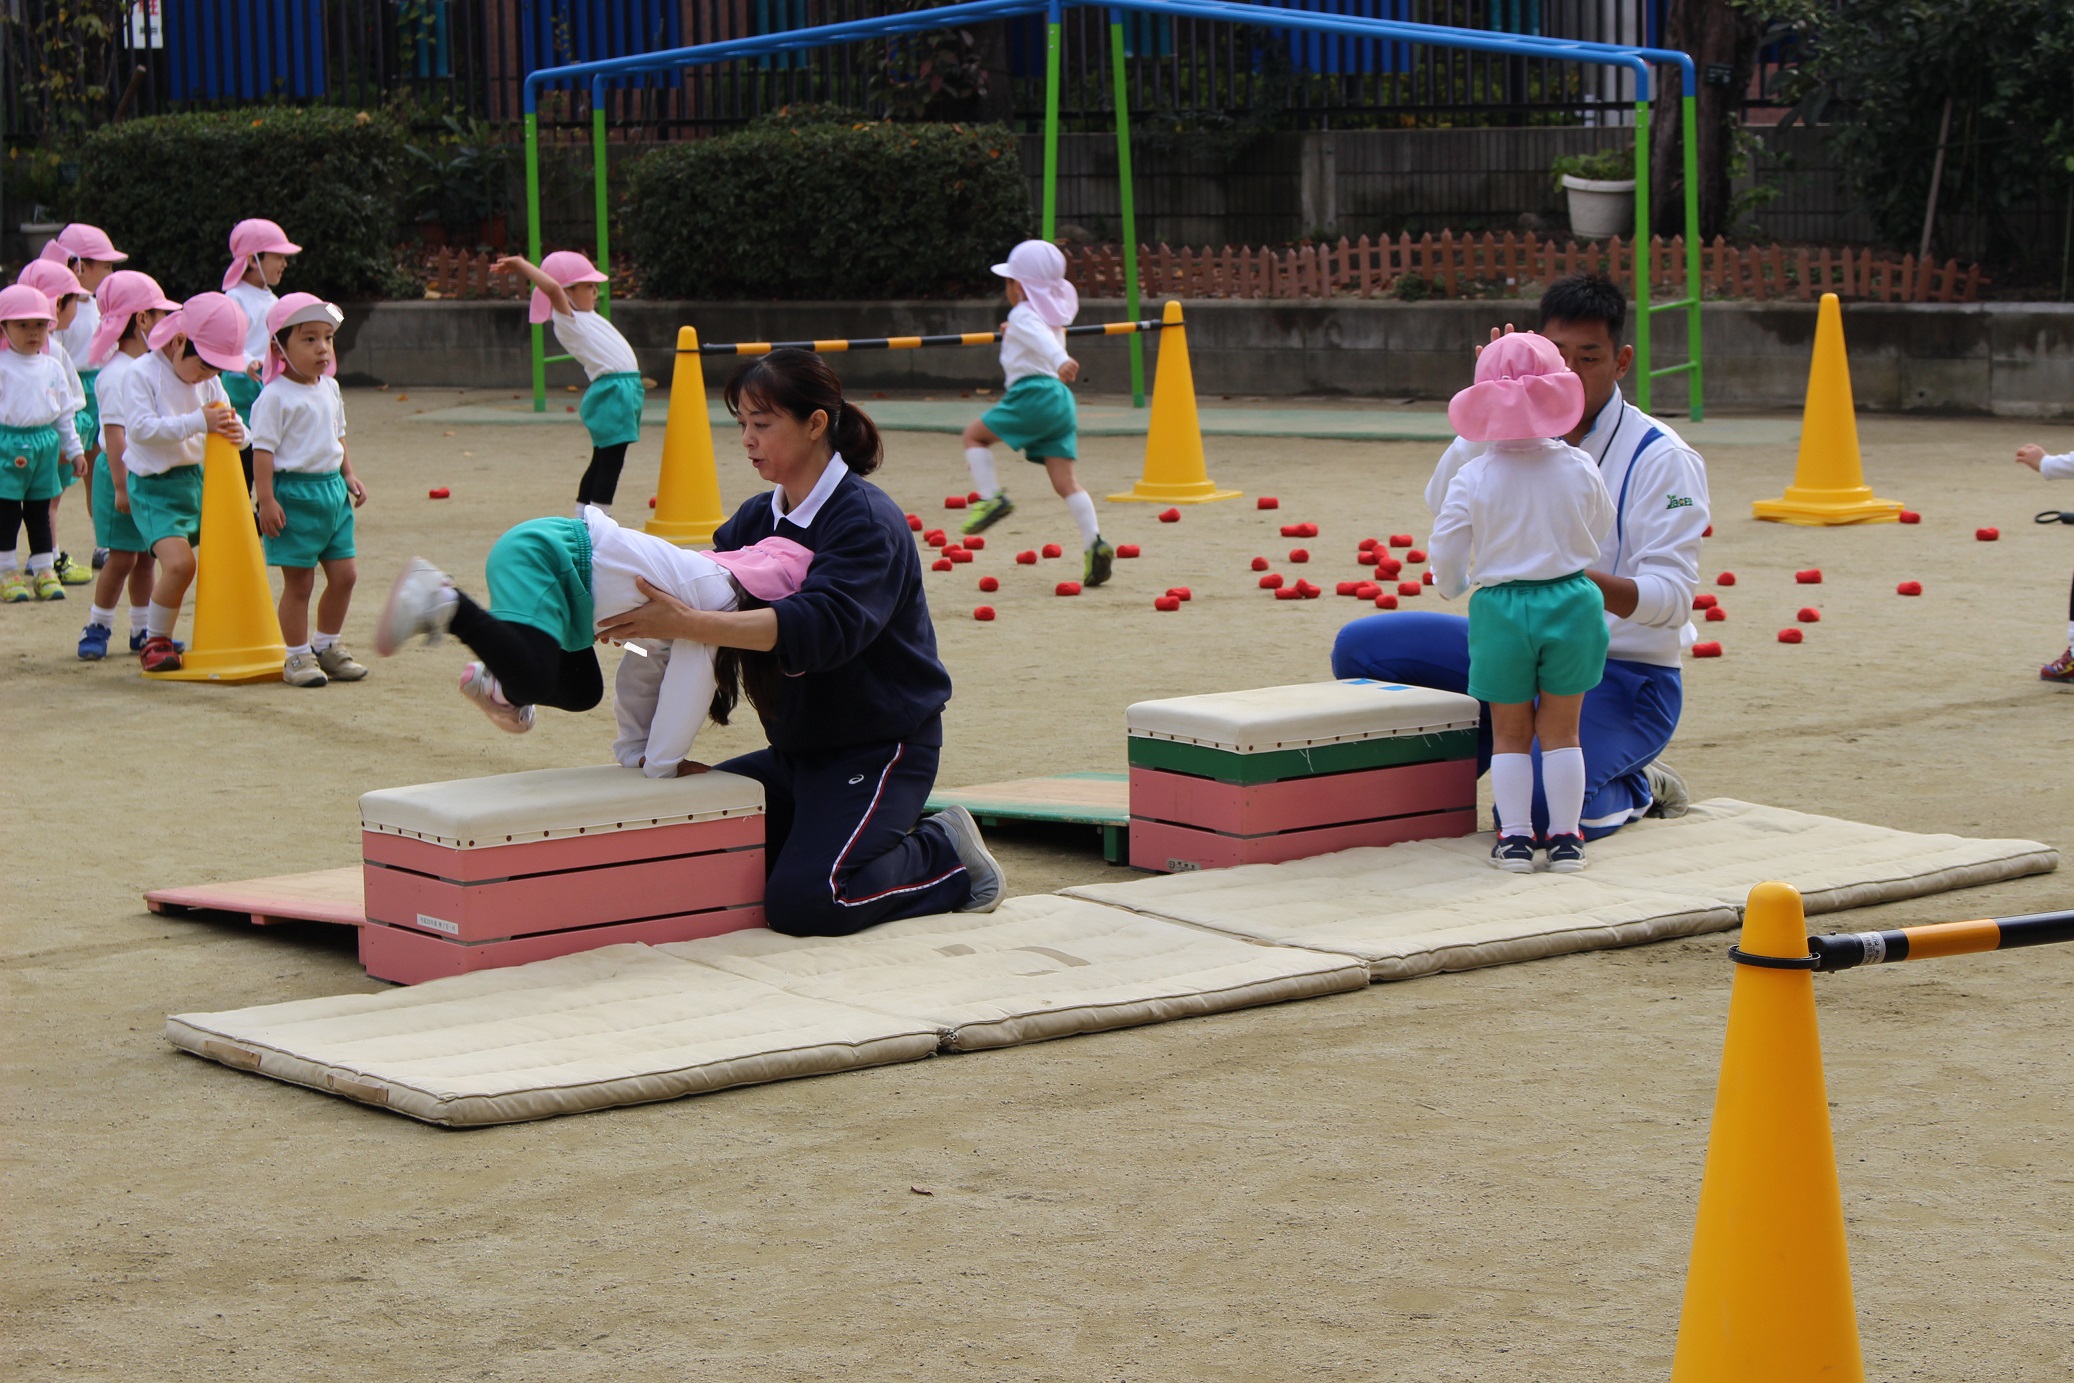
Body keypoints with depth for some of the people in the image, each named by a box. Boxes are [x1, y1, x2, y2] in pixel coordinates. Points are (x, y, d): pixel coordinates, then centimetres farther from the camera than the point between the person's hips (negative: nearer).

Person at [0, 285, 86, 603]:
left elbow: (65, 412, 17)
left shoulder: (53, 367, 9)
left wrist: (74, 448, 18)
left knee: (40, 511, 11)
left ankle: (44, 570, 17)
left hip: (45, 443, 5)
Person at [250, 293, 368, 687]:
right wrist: (266, 499, -19)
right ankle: (297, 657, 9)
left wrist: (349, 475, 18)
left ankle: (327, 646, 25)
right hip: (294, 493, -7)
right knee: (299, 581, -1)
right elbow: (263, 449, -14)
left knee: (344, 574, 9)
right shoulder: (275, 397, -12)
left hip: (332, 490, 8)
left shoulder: (329, 389, 12)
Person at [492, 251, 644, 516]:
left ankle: (581, 521, 22)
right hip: (613, 392, -10)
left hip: (625, 390, 10)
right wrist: (521, 265, -22)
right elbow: (552, 288, -29)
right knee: (610, 462, -9)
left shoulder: (584, 316, 17)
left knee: (602, 462, 15)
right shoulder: (566, 320, -11)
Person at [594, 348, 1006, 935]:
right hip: (797, 750, 8)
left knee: (804, 902, -25)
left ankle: (948, 856, 1)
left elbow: (824, 625, -33)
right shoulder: (758, 520, 9)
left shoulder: (867, 521, -17)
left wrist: (688, 624, -40)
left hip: (880, 747, -8)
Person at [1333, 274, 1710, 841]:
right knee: (1360, 648, -7)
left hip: (1622, 677, -6)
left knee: (1542, 805, -32)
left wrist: (1585, 581, -39)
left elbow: (1673, 597, -20)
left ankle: (1637, 790, 2)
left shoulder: (1661, 458, -12)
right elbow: (1445, 506, -11)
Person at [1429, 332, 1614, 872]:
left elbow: (1446, 551, -4)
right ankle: (1565, 836, 11)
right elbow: (1600, 527, 12)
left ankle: (1515, 836, 9)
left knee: (1509, 733, 11)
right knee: (1560, 730, 10)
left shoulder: (1472, 478, -9)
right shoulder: (1579, 469, -5)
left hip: (1500, 609, -1)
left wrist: (1451, 584, 18)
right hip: (1571, 603, 1)